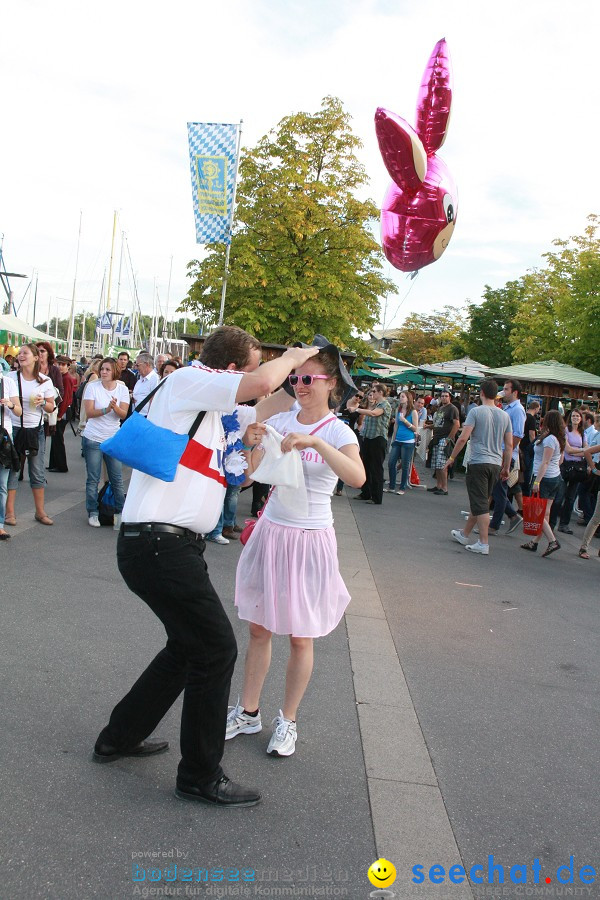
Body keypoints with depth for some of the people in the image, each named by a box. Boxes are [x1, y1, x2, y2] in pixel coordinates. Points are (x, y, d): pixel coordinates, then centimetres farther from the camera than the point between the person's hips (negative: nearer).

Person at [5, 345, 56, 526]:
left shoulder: (45, 381, 0)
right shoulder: (10, 377, -3)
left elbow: (51, 408, 5)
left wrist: (43, 403, -14)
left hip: (36, 430, 1)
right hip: (14, 428, -1)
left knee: (38, 472, 6)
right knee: (11, 469, 1)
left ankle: (40, 512, 14)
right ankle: (9, 512, 10)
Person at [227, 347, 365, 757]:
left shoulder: (339, 432, -9)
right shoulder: (280, 420, 2)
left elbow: (357, 477, -30)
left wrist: (315, 442, -39)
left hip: (309, 539, -4)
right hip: (271, 531, 4)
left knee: (300, 636, 8)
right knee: (259, 628, 12)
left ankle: (288, 720, 25)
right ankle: (248, 712, 28)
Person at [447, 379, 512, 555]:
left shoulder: (476, 411, -8)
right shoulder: (504, 415, 8)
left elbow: (463, 438, -14)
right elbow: (509, 445, 9)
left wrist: (452, 457, -3)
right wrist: (506, 467, 18)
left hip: (478, 463, -6)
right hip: (496, 464, 6)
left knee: (481, 505, -4)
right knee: (480, 502, 16)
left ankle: (483, 544, -5)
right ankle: (464, 534, 31)